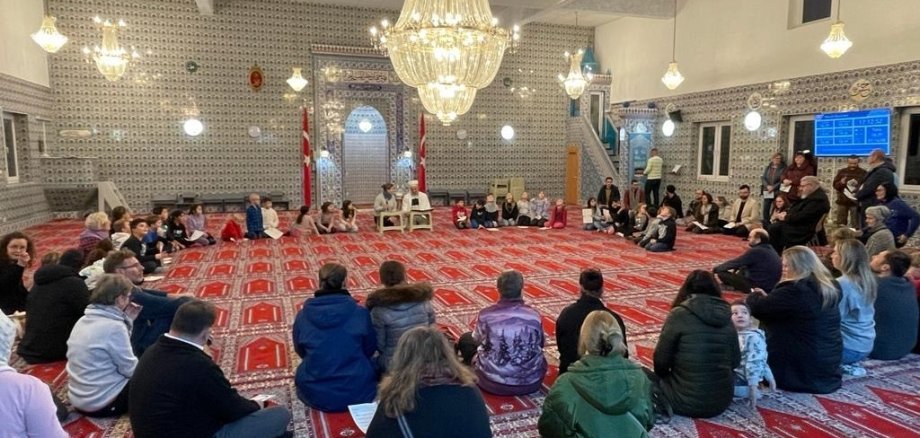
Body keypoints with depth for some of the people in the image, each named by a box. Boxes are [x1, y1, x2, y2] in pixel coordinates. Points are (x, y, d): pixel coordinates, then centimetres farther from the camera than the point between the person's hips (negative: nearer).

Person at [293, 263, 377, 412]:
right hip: (357, 392, -1)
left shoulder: (303, 316, -7)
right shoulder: (360, 313, -12)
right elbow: (370, 350, 3)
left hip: (315, 394, 2)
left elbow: (301, 351, 9)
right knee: (370, 365, 31)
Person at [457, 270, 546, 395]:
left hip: (494, 382, -1)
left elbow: (477, 339, 7)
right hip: (531, 382, 2)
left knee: (465, 339, 19)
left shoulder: (486, 314, -13)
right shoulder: (534, 315, -9)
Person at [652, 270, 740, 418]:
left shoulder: (679, 314, -12)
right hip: (723, 401, 5)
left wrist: (663, 377, 14)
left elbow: (661, 360, -6)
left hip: (687, 402, -5)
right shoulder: (726, 317, 1)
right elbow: (735, 362, 9)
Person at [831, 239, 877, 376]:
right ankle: (850, 364, 11)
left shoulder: (841, 283, -21)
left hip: (851, 347, -8)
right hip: (866, 345, 8)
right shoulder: (867, 280, 4)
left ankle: (842, 366, 0)